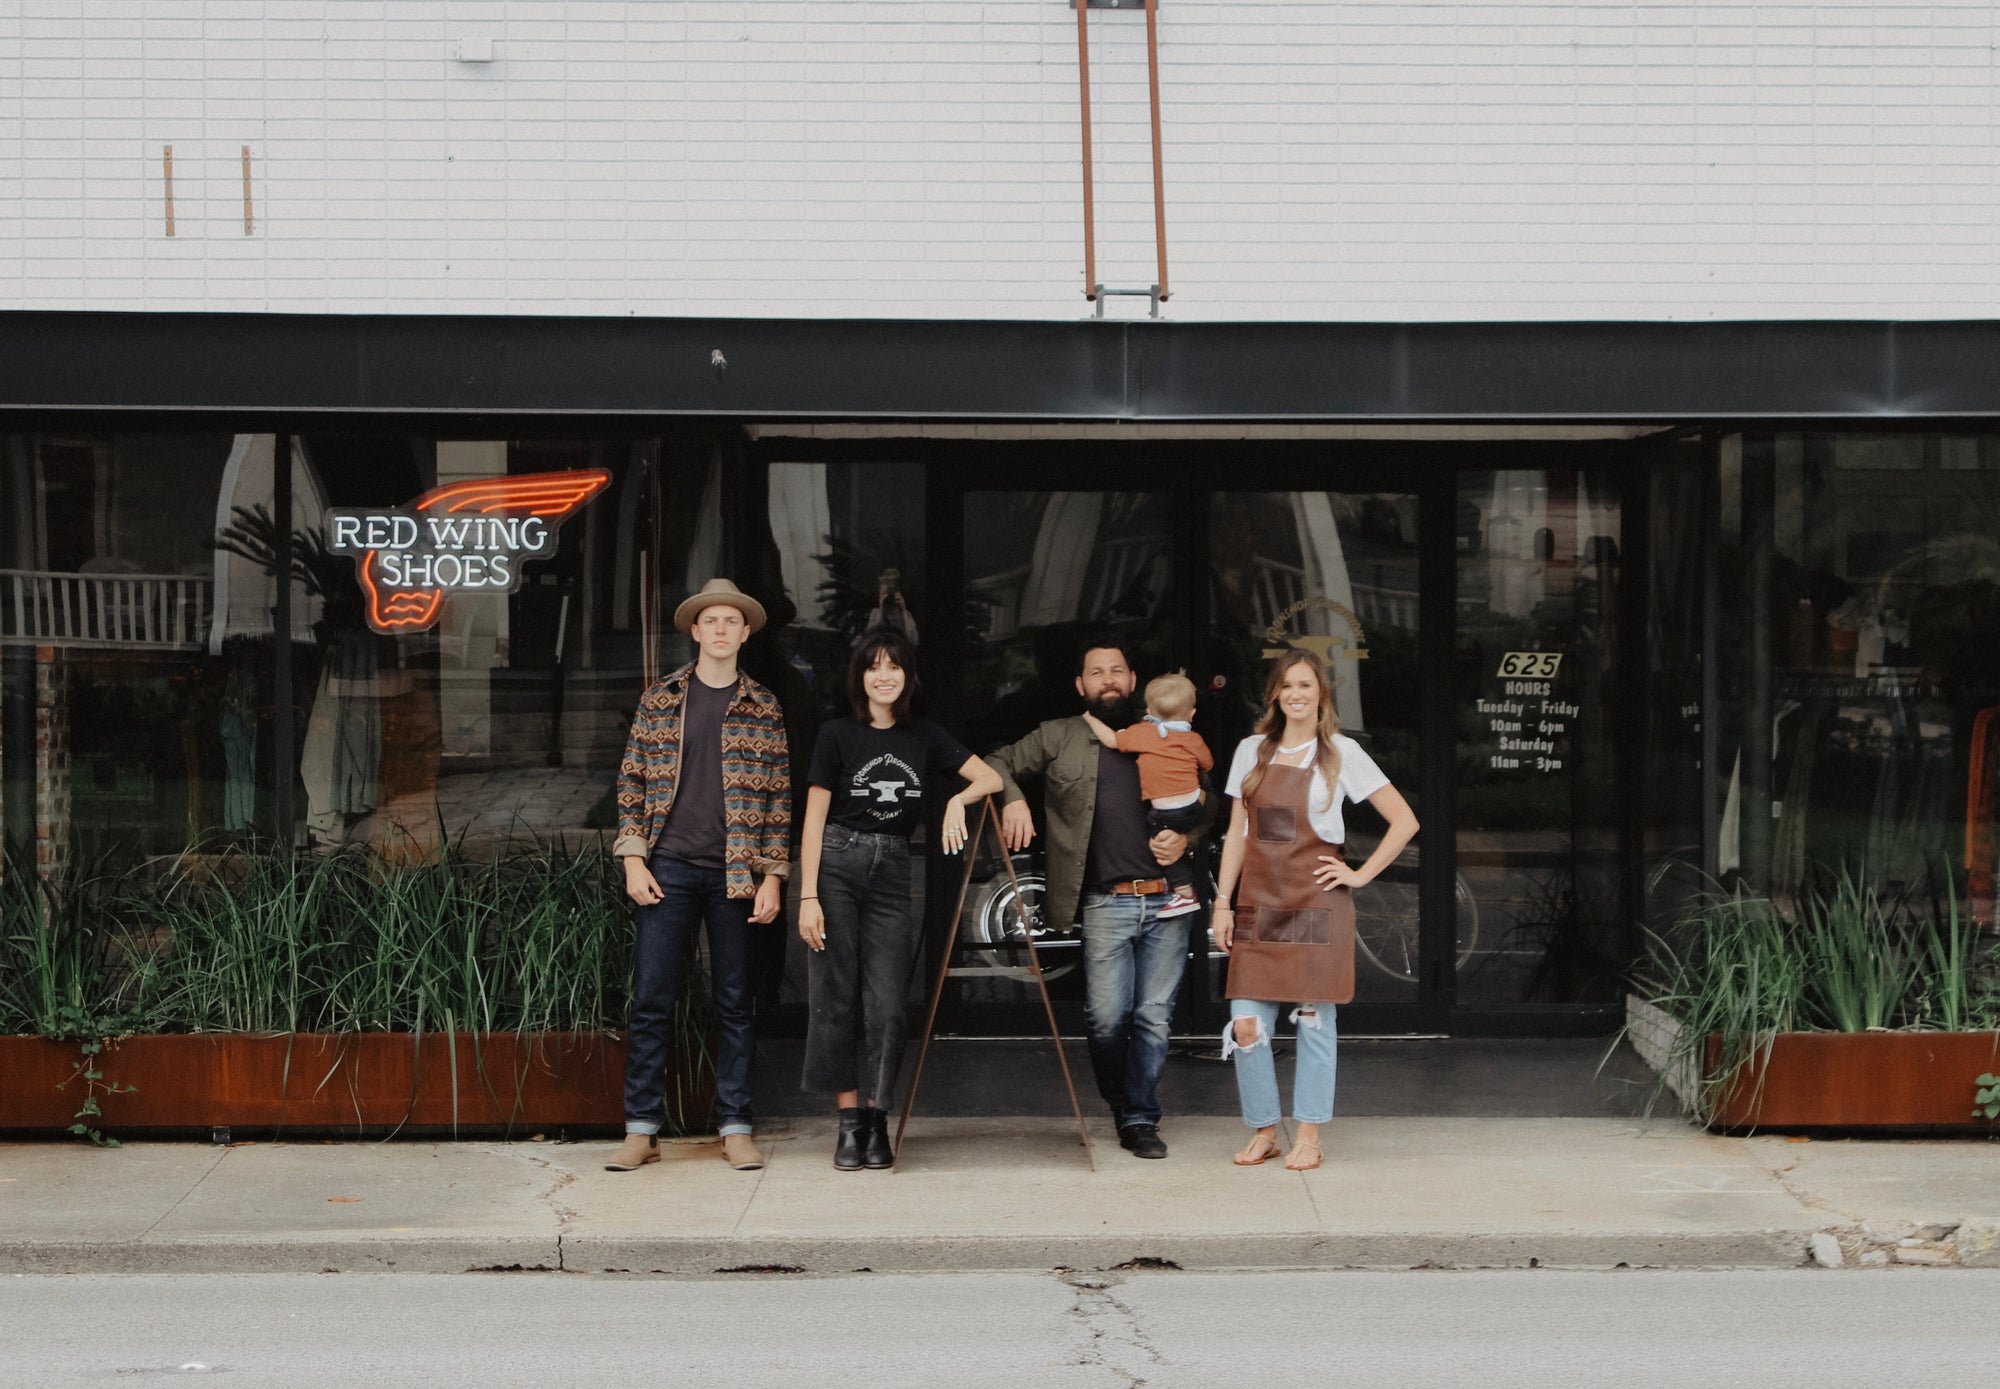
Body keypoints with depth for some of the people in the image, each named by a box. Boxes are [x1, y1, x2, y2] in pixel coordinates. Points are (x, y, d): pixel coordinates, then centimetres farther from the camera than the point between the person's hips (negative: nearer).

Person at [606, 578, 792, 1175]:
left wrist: (772, 876, -1)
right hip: (669, 867, 0)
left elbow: (779, 796, 6)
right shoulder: (659, 700, 8)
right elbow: (632, 782, 8)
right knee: (651, 997, -2)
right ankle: (641, 1130, 3)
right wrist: (633, 860, -1)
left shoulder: (764, 708, 7)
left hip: (735, 872, 0)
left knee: (735, 1002, 4)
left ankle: (736, 1129, 10)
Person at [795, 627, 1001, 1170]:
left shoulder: (923, 737, 10)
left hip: (891, 872, 2)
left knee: (887, 1003, -5)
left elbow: (991, 777, 10)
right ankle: (849, 1122, 1)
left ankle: (876, 1123, 3)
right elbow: (814, 819, -2)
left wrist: (957, 800, -11)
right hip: (836, 866, -2)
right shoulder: (837, 735, 2)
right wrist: (808, 896, -9)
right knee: (835, 997, -4)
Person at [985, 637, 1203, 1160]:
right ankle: (1123, 1108, 16)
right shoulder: (1058, 738, 10)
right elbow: (998, 763, 14)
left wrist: (1186, 838, -1)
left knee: (1154, 1017, 0)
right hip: (1106, 905, -1)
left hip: (1167, 900, 1)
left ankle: (1139, 1118, 11)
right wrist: (1013, 798, -6)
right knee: (1106, 1018, -6)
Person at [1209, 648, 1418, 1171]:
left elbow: (1404, 820, 0)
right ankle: (1263, 1132, 11)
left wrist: (1360, 875, -4)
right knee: (1246, 1024, -3)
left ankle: (1308, 1137, 9)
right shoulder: (1252, 751, 10)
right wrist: (1222, 901, 6)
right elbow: (1237, 833, 13)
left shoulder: (1341, 753, 0)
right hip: (1258, 902, 3)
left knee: (1313, 1019, 0)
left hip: (1315, 902, -3)